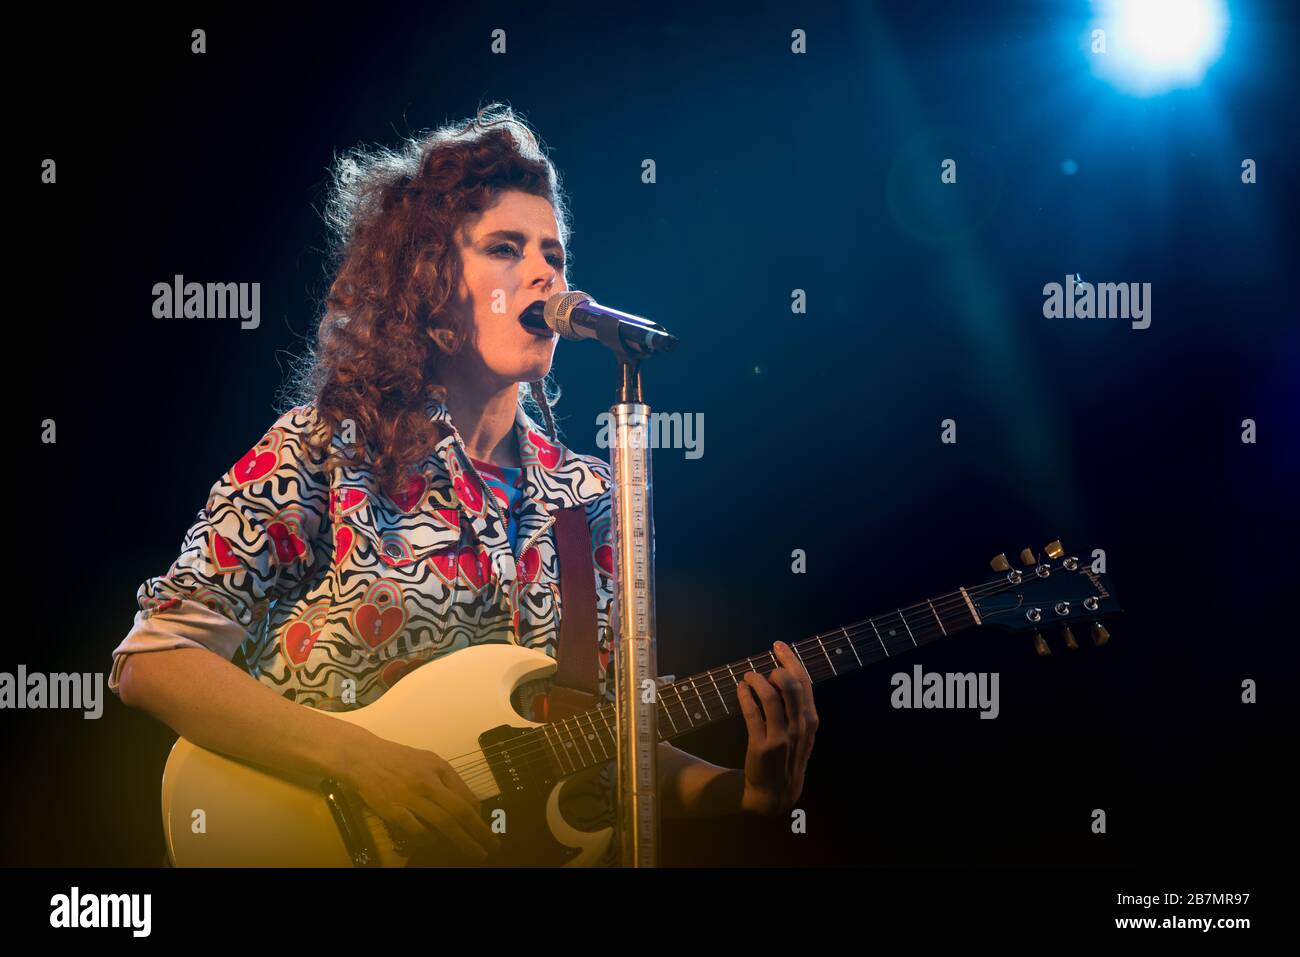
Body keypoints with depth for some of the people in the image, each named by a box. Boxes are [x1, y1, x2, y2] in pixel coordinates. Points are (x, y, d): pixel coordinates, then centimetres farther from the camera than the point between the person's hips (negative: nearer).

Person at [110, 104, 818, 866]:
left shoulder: (587, 498, 7)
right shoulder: (324, 449, -5)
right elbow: (154, 658, -9)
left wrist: (747, 793, -10)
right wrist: (366, 761, -18)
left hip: (522, 839, 3)